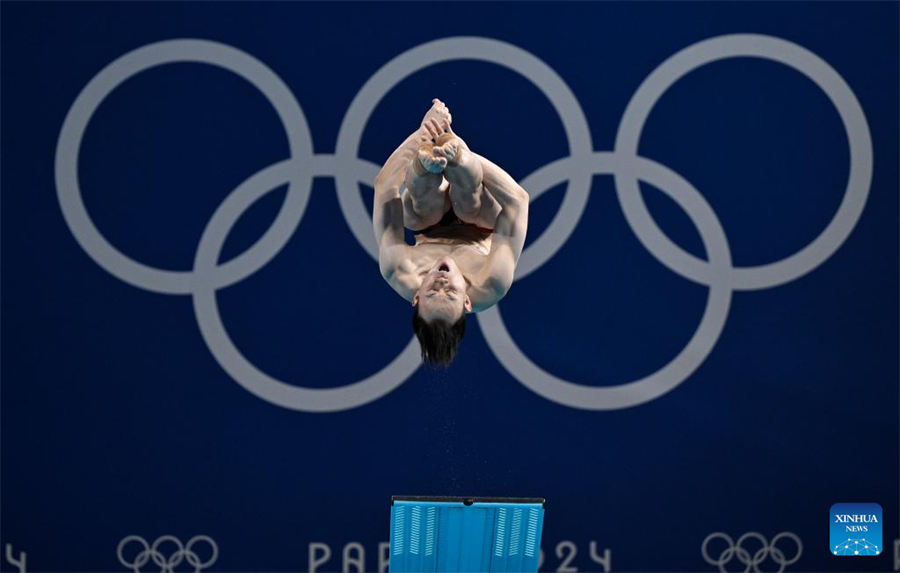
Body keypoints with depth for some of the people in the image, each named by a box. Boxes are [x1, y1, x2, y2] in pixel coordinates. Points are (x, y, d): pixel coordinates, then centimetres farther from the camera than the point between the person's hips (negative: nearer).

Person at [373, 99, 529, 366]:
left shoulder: (402, 280, -44)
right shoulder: (488, 291, -46)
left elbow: (385, 188, -42)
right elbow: (518, 199, -48)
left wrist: (420, 135, -53)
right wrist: (459, 155, -57)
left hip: (427, 228, 1)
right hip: (479, 227, -1)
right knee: (465, 174, -34)